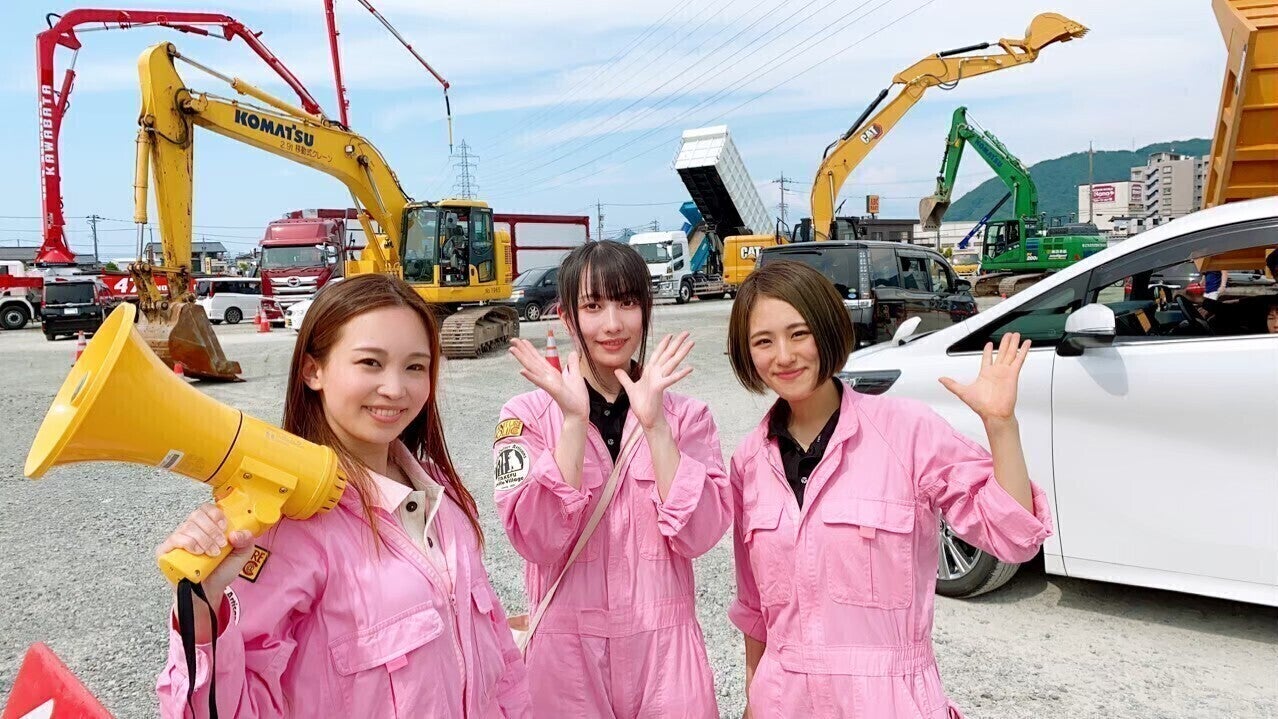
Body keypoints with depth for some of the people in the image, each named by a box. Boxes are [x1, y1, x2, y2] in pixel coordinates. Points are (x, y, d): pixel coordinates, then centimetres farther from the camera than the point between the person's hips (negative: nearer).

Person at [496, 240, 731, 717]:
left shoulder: (687, 416, -1)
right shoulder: (527, 416, -6)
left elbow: (698, 535, -12)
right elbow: (538, 540, -16)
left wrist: (653, 423, -19)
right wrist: (574, 421, -22)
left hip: (664, 646, 1)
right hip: (566, 648, -1)